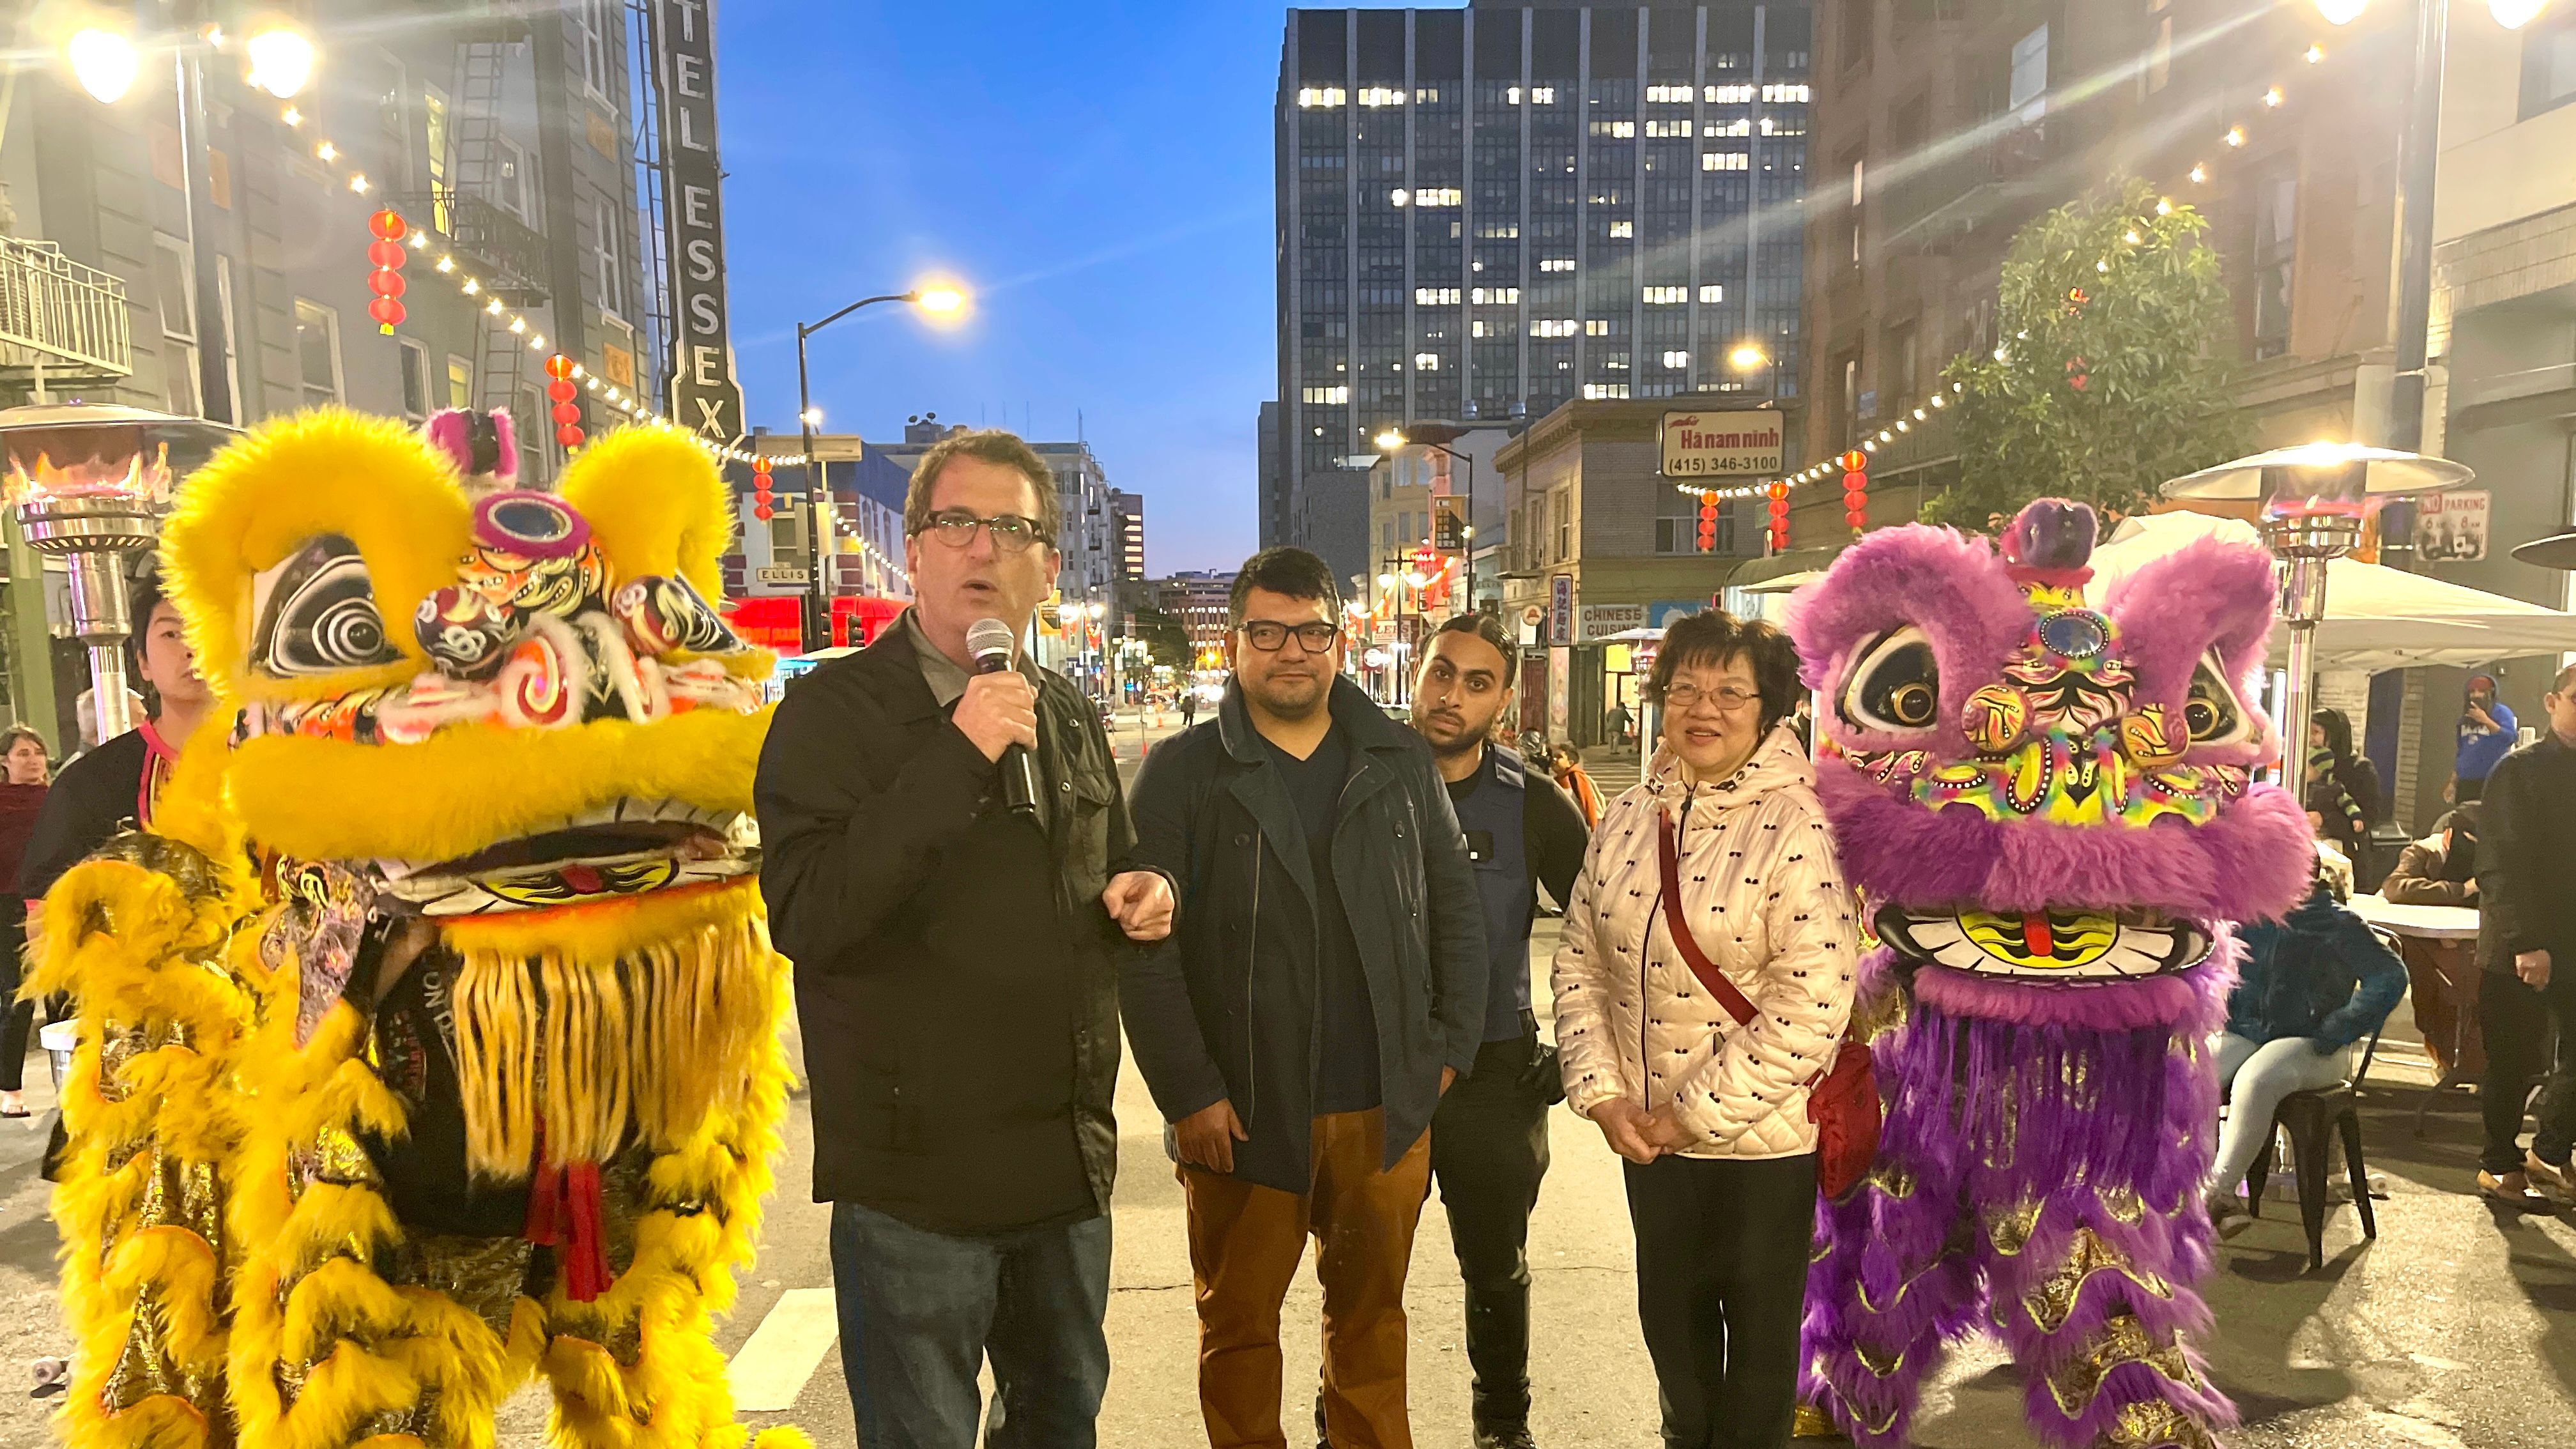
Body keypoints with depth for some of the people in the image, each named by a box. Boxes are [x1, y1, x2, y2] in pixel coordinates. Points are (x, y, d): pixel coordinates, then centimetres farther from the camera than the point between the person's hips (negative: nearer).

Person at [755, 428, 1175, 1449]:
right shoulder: (835, 711, -11)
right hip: (917, 1180, -6)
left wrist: (1140, 895, 0)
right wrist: (956, 758, -30)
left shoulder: (1070, 719, 9)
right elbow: (805, 917, -24)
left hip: (1069, 1165, 6)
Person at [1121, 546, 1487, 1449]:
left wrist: (1451, 1047, 3)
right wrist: (1188, 1094, -13)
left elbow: (1456, 907, 9)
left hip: (1386, 1108, 3)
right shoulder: (1182, 772, -4)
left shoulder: (1401, 762, 5)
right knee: (1238, 1325, 14)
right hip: (1242, 1113, -2)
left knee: (1371, 1316, 18)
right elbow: (1146, 946, -8)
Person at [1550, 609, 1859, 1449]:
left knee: (1758, 1332, 16)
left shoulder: (1798, 829, -18)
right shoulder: (1629, 819, 0)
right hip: (1645, 1136, 5)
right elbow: (1580, 962, 4)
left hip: (1763, 1140, -5)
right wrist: (1602, 1094, -5)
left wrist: (1695, 1114, -16)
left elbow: (1810, 1010, -21)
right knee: (1671, 1317, 23)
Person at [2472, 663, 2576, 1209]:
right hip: (2521, 950, -5)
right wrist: (2526, 942, -21)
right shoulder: (2520, 771, -7)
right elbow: (2501, 865, -14)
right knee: (2515, 1063, 4)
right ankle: (2500, 1165, 17)